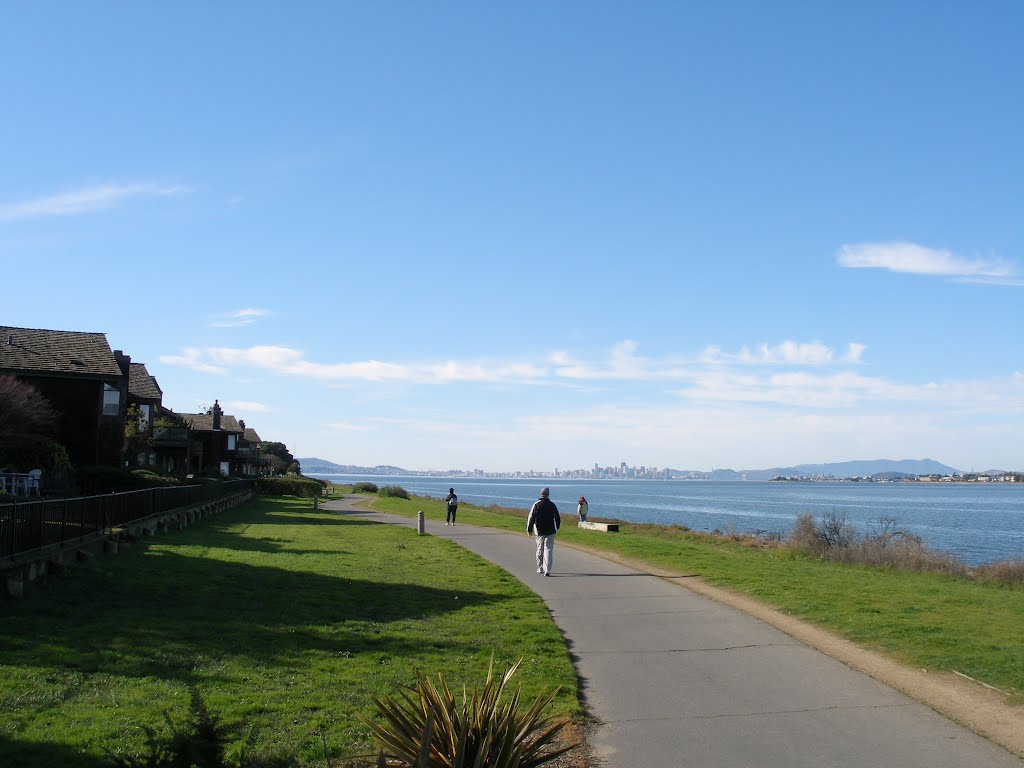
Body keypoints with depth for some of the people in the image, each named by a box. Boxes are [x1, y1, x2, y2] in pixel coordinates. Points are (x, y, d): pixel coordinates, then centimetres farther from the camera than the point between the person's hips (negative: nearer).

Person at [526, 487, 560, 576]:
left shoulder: (536, 505, -5)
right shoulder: (552, 505, 2)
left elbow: (531, 518, -5)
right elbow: (558, 518, 9)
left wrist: (529, 529, 6)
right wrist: (556, 529, 24)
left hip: (539, 532, 0)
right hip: (550, 531, 0)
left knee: (540, 550, 14)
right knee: (548, 549, -3)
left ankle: (540, 568, 22)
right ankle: (547, 570, -15)